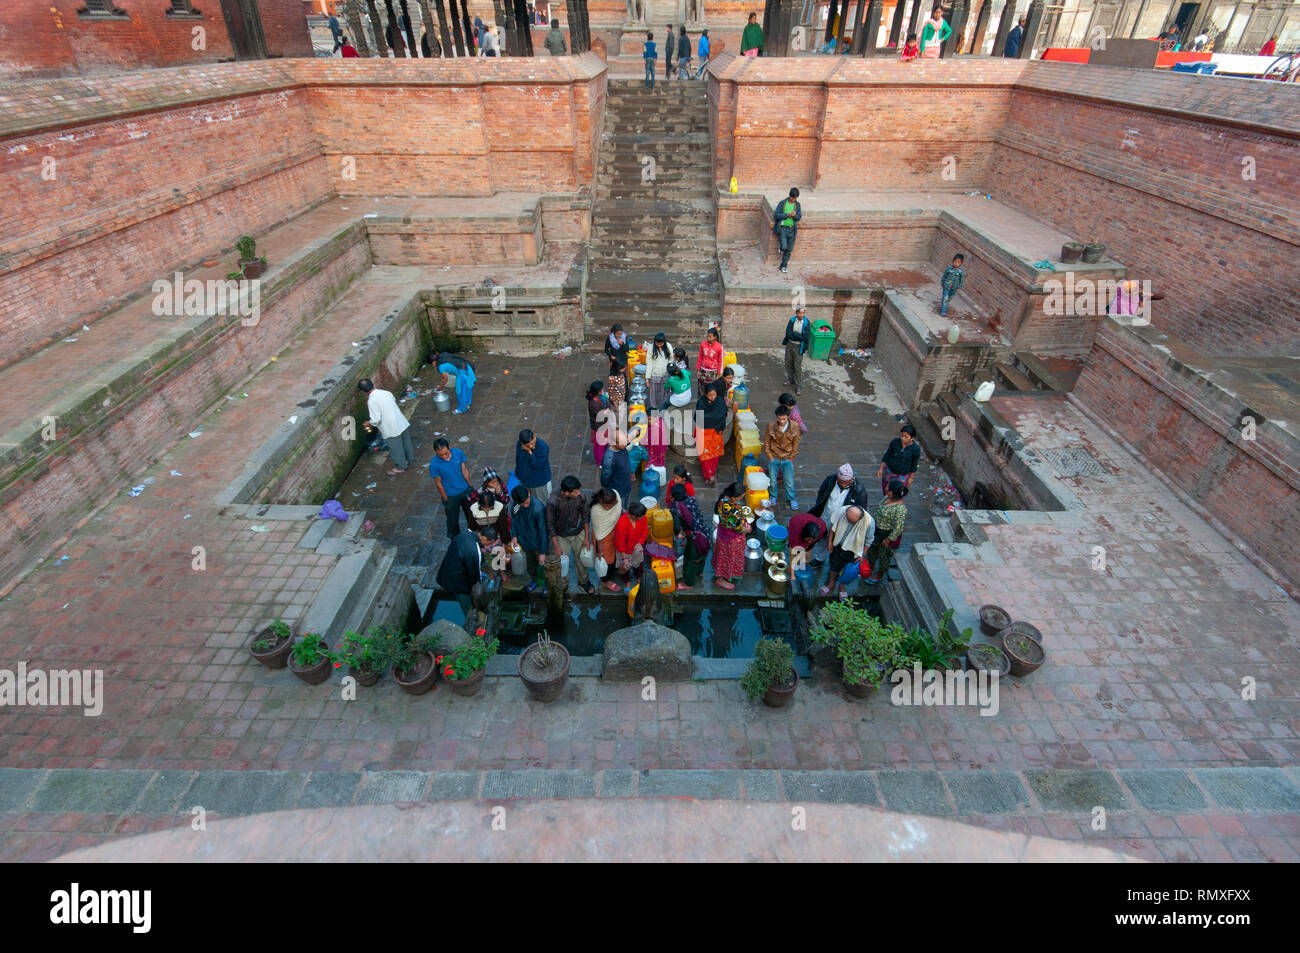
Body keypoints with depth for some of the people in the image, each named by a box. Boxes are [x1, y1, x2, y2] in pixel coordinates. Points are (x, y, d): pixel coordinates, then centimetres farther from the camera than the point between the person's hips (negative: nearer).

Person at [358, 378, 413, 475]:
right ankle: (408, 459, 45)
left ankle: (400, 467, 28)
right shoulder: (386, 392, 1)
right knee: (406, 442, 24)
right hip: (402, 423, 7)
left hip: (392, 430, -7)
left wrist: (369, 423, 2)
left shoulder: (371, 401, -19)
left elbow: (376, 419, -19)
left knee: (395, 448, 12)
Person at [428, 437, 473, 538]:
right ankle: (455, 540, 43)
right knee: (453, 519, 17)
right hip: (451, 496, -3)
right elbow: (438, 483, -15)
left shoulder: (459, 453, -18)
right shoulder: (434, 464, -26)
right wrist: (446, 500, -8)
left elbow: (464, 470, -5)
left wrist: (470, 487, 2)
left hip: (465, 490, 3)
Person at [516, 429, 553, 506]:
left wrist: (530, 452, -35)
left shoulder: (542, 446, -29)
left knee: (541, 504, 12)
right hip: (525, 481, 5)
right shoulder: (520, 444, -12)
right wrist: (517, 474, 16)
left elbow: (538, 465, -29)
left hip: (540, 482, -5)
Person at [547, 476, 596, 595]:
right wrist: (556, 546, -12)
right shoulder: (553, 501, -30)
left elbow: (585, 515, -6)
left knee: (582, 558, 18)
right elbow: (550, 524, -17)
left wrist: (586, 537, -1)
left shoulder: (580, 496, -22)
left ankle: (583, 581, 47)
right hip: (561, 536, -2)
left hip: (579, 533, 2)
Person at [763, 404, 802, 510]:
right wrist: (770, 457, -5)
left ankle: (791, 499, 34)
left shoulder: (794, 426, -16)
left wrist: (791, 458, -4)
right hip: (774, 457, 0)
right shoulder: (771, 425, -18)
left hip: (787, 458, 0)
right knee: (772, 479, 15)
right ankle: (773, 496, 41)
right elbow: (766, 442, -6)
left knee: (789, 481, 10)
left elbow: (796, 444, -4)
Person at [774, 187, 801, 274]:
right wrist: (787, 215, -20)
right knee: (784, 247, -18)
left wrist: (795, 215, -18)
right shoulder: (782, 203, -6)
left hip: (792, 229, 4)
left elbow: (799, 217, 5)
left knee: (789, 249, 5)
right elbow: (776, 215, -10)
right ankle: (780, 247, 20)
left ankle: (783, 266, 19)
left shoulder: (797, 204, 5)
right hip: (783, 228, -3)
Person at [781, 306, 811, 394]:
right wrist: (799, 336, -19)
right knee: (788, 363, 16)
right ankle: (790, 379, 37)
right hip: (789, 344, 4)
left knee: (798, 367, -1)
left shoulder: (807, 323, -13)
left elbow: (806, 337, -19)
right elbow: (788, 333, -11)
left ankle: (797, 385, 9)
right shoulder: (792, 320, -5)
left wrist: (794, 334, -18)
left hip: (799, 347, -4)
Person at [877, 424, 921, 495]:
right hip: (889, 470, 2)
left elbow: (914, 464, -10)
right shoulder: (895, 441, -20)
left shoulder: (916, 448, -25)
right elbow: (887, 454, -6)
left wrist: (911, 478, -1)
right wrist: (881, 468, -2)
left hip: (903, 475, -2)